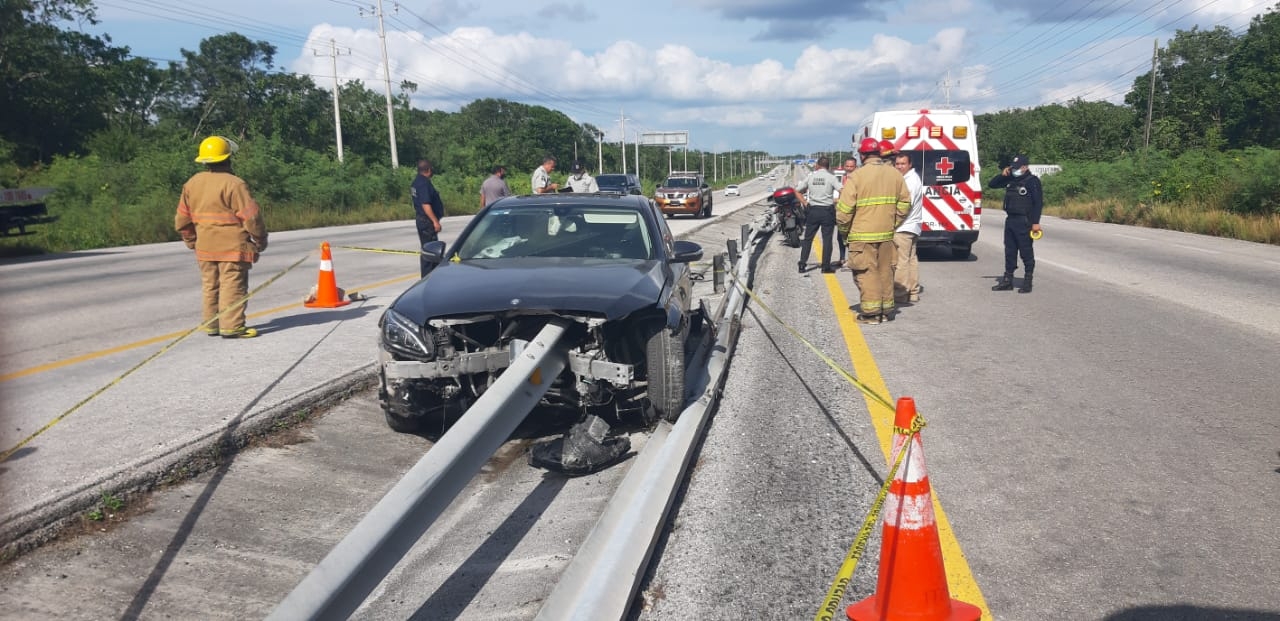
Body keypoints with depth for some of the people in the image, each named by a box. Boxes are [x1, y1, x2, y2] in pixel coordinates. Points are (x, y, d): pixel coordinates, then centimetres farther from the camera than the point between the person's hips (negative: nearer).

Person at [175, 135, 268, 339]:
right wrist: (260, 241, -2)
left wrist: (192, 242, 24)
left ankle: (211, 324, 20)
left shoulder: (192, 183, 9)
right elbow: (251, 215, -15)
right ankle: (231, 326, -3)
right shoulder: (233, 184, -14)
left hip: (204, 247, 7)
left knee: (210, 286, 15)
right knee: (233, 286, -3)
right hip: (232, 246, -7)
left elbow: (182, 219, 14)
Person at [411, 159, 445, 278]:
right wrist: (435, 221, -26)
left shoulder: (417, 181, 14)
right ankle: (427, 276, -4)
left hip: (421, 219, 11)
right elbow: (425, 204, -25)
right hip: (427, 220, -11)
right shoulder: (424, 183, -19)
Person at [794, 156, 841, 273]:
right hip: (827, 210, -2)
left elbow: (797, 190, 9)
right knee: (827, 239, 3)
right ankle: (826, 266, 5)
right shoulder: (831, 177, -6)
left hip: (813, 210, 2)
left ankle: (802, 264, 8)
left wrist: (805, 203, 10)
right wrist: (836, 201, -3)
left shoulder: (811, 176, 3)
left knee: (808, 238, 10)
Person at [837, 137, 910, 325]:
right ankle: (886, 310, 21)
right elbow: (904, 203, 11)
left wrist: (844, 230, 1)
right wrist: (893, 223, 19)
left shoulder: (856, 176, -11)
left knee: (867, 272, 0)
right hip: (887, 233, 5)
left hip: (863, 234, -5)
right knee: (885, 271, 14)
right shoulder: (894, 174, 6)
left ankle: (871, 313, 1)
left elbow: (844, 209, -12)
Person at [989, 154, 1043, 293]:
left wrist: (1036, 222, -18)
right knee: (1009, 251, 12)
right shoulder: (1010, 180, 12)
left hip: (1024, 222, -7)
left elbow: (1038, 203, -12)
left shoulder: (1033, 181, -8)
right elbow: (991, 184, 21)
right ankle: (1007, 280, 20)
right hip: (1010, 220, 7)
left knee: (1026, 252, -2)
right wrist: (1002, 175, 4)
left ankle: (1027, 282, 3)